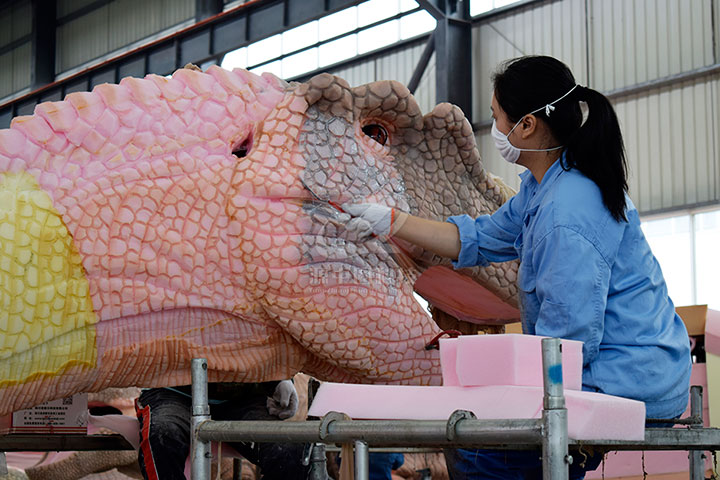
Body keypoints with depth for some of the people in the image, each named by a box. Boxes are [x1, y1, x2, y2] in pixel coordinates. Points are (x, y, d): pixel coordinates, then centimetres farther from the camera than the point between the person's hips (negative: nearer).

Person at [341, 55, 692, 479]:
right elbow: (478, 240, 20)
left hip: (626, 387, -11)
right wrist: (391, 222, 20)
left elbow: (569, 340, -24)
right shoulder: (544, 187, 8)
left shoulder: (567, 214, -25)